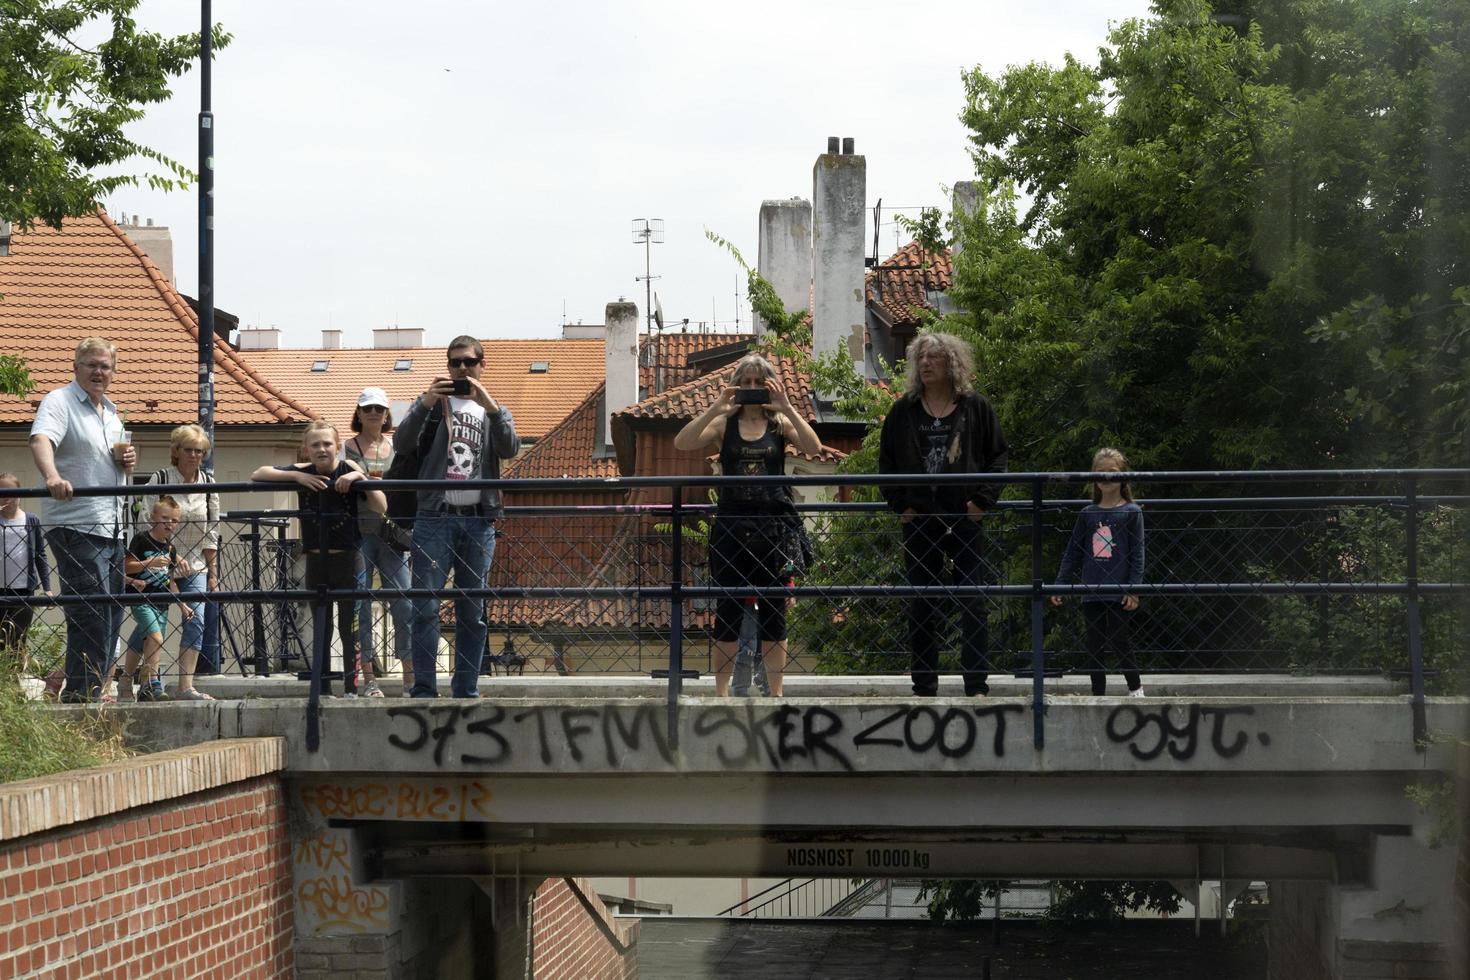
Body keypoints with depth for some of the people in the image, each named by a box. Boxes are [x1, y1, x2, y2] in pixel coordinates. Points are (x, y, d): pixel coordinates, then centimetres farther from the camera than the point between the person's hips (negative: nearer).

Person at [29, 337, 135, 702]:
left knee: (111, 611, 9)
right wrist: (52, 476, -44)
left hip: (112, 527, 8)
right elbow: (41, 441, -24)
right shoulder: (59, 402, -4)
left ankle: (93, 689, 16)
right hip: (76, 526, -8)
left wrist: (128, 463, 7)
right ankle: (81, 692, -13)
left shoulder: (112, 413, 21)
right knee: (91, 611, -14)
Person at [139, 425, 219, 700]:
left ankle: (185, 687, -13)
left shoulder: (208, 484, 5)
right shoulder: (160, 479, -7)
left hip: (195, 567, 3)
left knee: (196, 622, -10)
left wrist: (213, 573, 6)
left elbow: (211, 533, 8)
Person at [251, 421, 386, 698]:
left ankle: (351, 689, 4)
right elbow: (258, 474, -4)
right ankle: (323, 690, 12)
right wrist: (296, 476, -14)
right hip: (316, 560, 3)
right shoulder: (302, 473, 1)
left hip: (347, 560, -3)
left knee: (350, 628, -1)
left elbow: (380, 507, -12)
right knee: (320, 630, 8)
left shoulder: (349, 471, -6)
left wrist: (360, 477, -23)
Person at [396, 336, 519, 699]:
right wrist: (425, 404, -18)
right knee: (426, 607, -8)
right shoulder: (430, 404, 12)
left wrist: (490, 407, -17)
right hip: (435, 519, -2)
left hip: (479, 522, 2)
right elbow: (401, 443, -4)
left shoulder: (495, 410, 16)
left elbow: (510, 449, -4)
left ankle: (467, 691, 9)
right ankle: (424, 690, -6)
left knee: (473, 612, 5)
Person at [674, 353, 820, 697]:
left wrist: (787, 408, -16)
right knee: (728, 608, 2)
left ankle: (776, 691, 7)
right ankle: (721, 691, 7)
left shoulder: (780, 423, 7)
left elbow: (813, 448, -10)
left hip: (774, 526, 0)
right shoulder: (724, 423, 8)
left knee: (773, 609, 3)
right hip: (731, 524, 0)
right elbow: (682, 443, -7)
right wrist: (716, 408, -13)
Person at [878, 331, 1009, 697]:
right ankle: (925, 687, 8)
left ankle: (976, 684, 2)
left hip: (965, 519, -1)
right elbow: (886, 461, 11)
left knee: (973, 603, -1)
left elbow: (998, 456, 5)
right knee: (922, 605, 3)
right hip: (919, 521, 2)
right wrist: (899, 503, 1)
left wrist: (983, 499, -6)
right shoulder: (904, 410, 7)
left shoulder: (976, 407, 3)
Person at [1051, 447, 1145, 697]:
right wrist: (1060, 585, 8)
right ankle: (1098, 694, 13)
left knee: (1119, 643, -4)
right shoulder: (1087, 514, 8)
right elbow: (1073, 552, 12)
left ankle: (1135, 687, 15)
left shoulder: (1132, 512, -1)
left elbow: (1137, 553, -3)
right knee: (1094, 647, 6)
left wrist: (1133, 589, -10)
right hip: (1091, 593, 4)